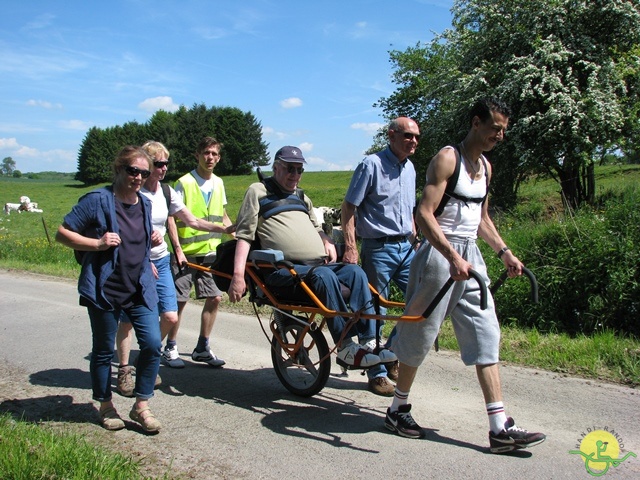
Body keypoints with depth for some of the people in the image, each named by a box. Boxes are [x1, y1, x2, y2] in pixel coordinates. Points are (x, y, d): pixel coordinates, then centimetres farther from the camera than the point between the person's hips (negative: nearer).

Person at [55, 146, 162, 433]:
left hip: (141, 290, 5)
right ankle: (106, 406, 29)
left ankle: (141, 406, 12)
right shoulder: (97, 200, -10)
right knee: (104, 350, 9)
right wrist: (98, 243, -20)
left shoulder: (145, 204, 9)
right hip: (104, 289, -4)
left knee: (152, 344, -4)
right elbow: (62, 234, -9)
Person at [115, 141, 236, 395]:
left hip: (160, 262, 5)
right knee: (128, 318, 0)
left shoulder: (167, 192, 5)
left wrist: (224, 229, -4)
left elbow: (193, 221, 5)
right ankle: (124, 370, 16)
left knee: (170, 317, -1)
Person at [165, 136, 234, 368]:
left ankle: (202, 348, 19)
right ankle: (170, 348, 15)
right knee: (179, 301, 0)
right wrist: (178, 249, -16)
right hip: (187, 253, -5)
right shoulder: (184, 183, -7)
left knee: (214, 298, 5)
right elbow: (171, 219, -9)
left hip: (211, 252, 6)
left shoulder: (218, 183, 11)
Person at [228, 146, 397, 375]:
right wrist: (238, 275, -12)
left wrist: (328, 241, 11)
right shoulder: (258, 192, 8)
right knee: (324, 276, -34)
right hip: (283, 269, -6)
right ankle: (346, 350, -32)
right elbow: (244, 235, 0)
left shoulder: (302, 197, 28)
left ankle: (369, 343, -23)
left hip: (318, 263, 7)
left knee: (356, 272, -20)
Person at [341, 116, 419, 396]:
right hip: (378, 249, -7)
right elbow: (348, 208, -10)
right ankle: (377, 373, 16)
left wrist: (415, 241, 17)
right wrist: (350, 248, -17)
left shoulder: (409, 168, 13)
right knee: (374, 312, 2)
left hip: (405, 247, 7)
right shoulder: (371, 165, -9)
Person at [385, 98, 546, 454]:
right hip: (440, 255, -8)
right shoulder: (447, 159, -10)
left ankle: (500, 428, 6)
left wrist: (504, 252, 17)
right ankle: (398, 409, 22)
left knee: (486, 336, 3)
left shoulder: (485, 166, 16)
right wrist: (453, 257, -29)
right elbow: (424, 215, -20)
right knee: (420, 335, 3)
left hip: (471, 257, 8)